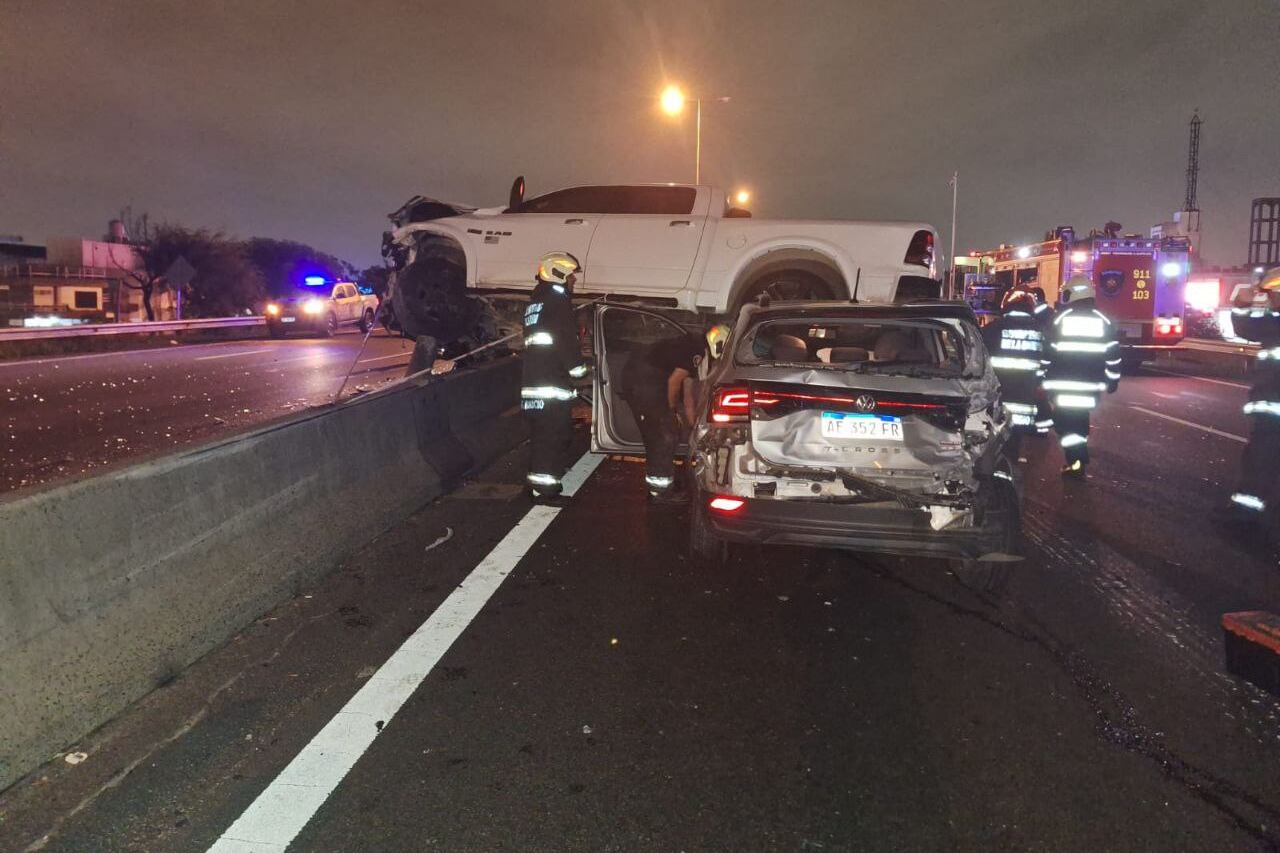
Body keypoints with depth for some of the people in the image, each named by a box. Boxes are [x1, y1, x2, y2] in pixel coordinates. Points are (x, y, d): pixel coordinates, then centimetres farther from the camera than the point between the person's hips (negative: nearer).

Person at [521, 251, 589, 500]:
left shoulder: (534, 302, 23)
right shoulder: (558, 302, -7)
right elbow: (566, 340, -14)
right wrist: (578, 368, -3)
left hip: (532, 382, 9)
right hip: (553, 384, -9)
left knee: (542, 434, 14)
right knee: (554, 435, -8)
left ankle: (542, 482, 20)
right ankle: (546, 488, -9)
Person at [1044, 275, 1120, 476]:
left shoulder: (1060, 319, -5)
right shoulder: (1104, 322, 5)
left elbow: (1048, 352, -5)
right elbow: (1113, 354, 7)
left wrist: (1045, 381, 3)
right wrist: (1112, 380, 15)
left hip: (1063, 386, -4)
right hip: (1090, 385, 4)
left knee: (1065, 421, 2)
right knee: (1080, 419, 20)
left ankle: (1075, 462, -4)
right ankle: (1080, 457, 26)